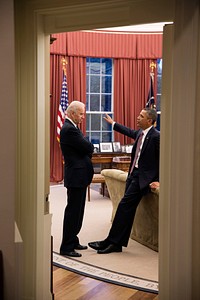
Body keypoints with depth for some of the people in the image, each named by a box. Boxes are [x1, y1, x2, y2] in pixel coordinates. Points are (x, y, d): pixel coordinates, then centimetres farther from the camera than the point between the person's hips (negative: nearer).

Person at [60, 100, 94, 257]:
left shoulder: (71, 127, 15)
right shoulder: (69, 129, -18)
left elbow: (87, 148, 17)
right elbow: (89, 148, -18)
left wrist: (87, 148, -3)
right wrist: (88, 144, 2)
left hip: (79, 175, 11)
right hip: (76, 175, -11)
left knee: (77, 211, 17)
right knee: (73, 211, -4)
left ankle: (73, 241, 28)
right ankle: (66, 247, 3)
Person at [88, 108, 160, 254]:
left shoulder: (156, 136, -14)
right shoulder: (140, 132, 11)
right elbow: (130, 132, 34)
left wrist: (158, 180, -12)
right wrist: (113, 123, 43)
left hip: (143, 177, -8)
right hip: (133, 173, 8)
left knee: (125, 205, -14)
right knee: (128, 208, 7)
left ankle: (111, 241, -9)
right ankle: (117, 243, 9)